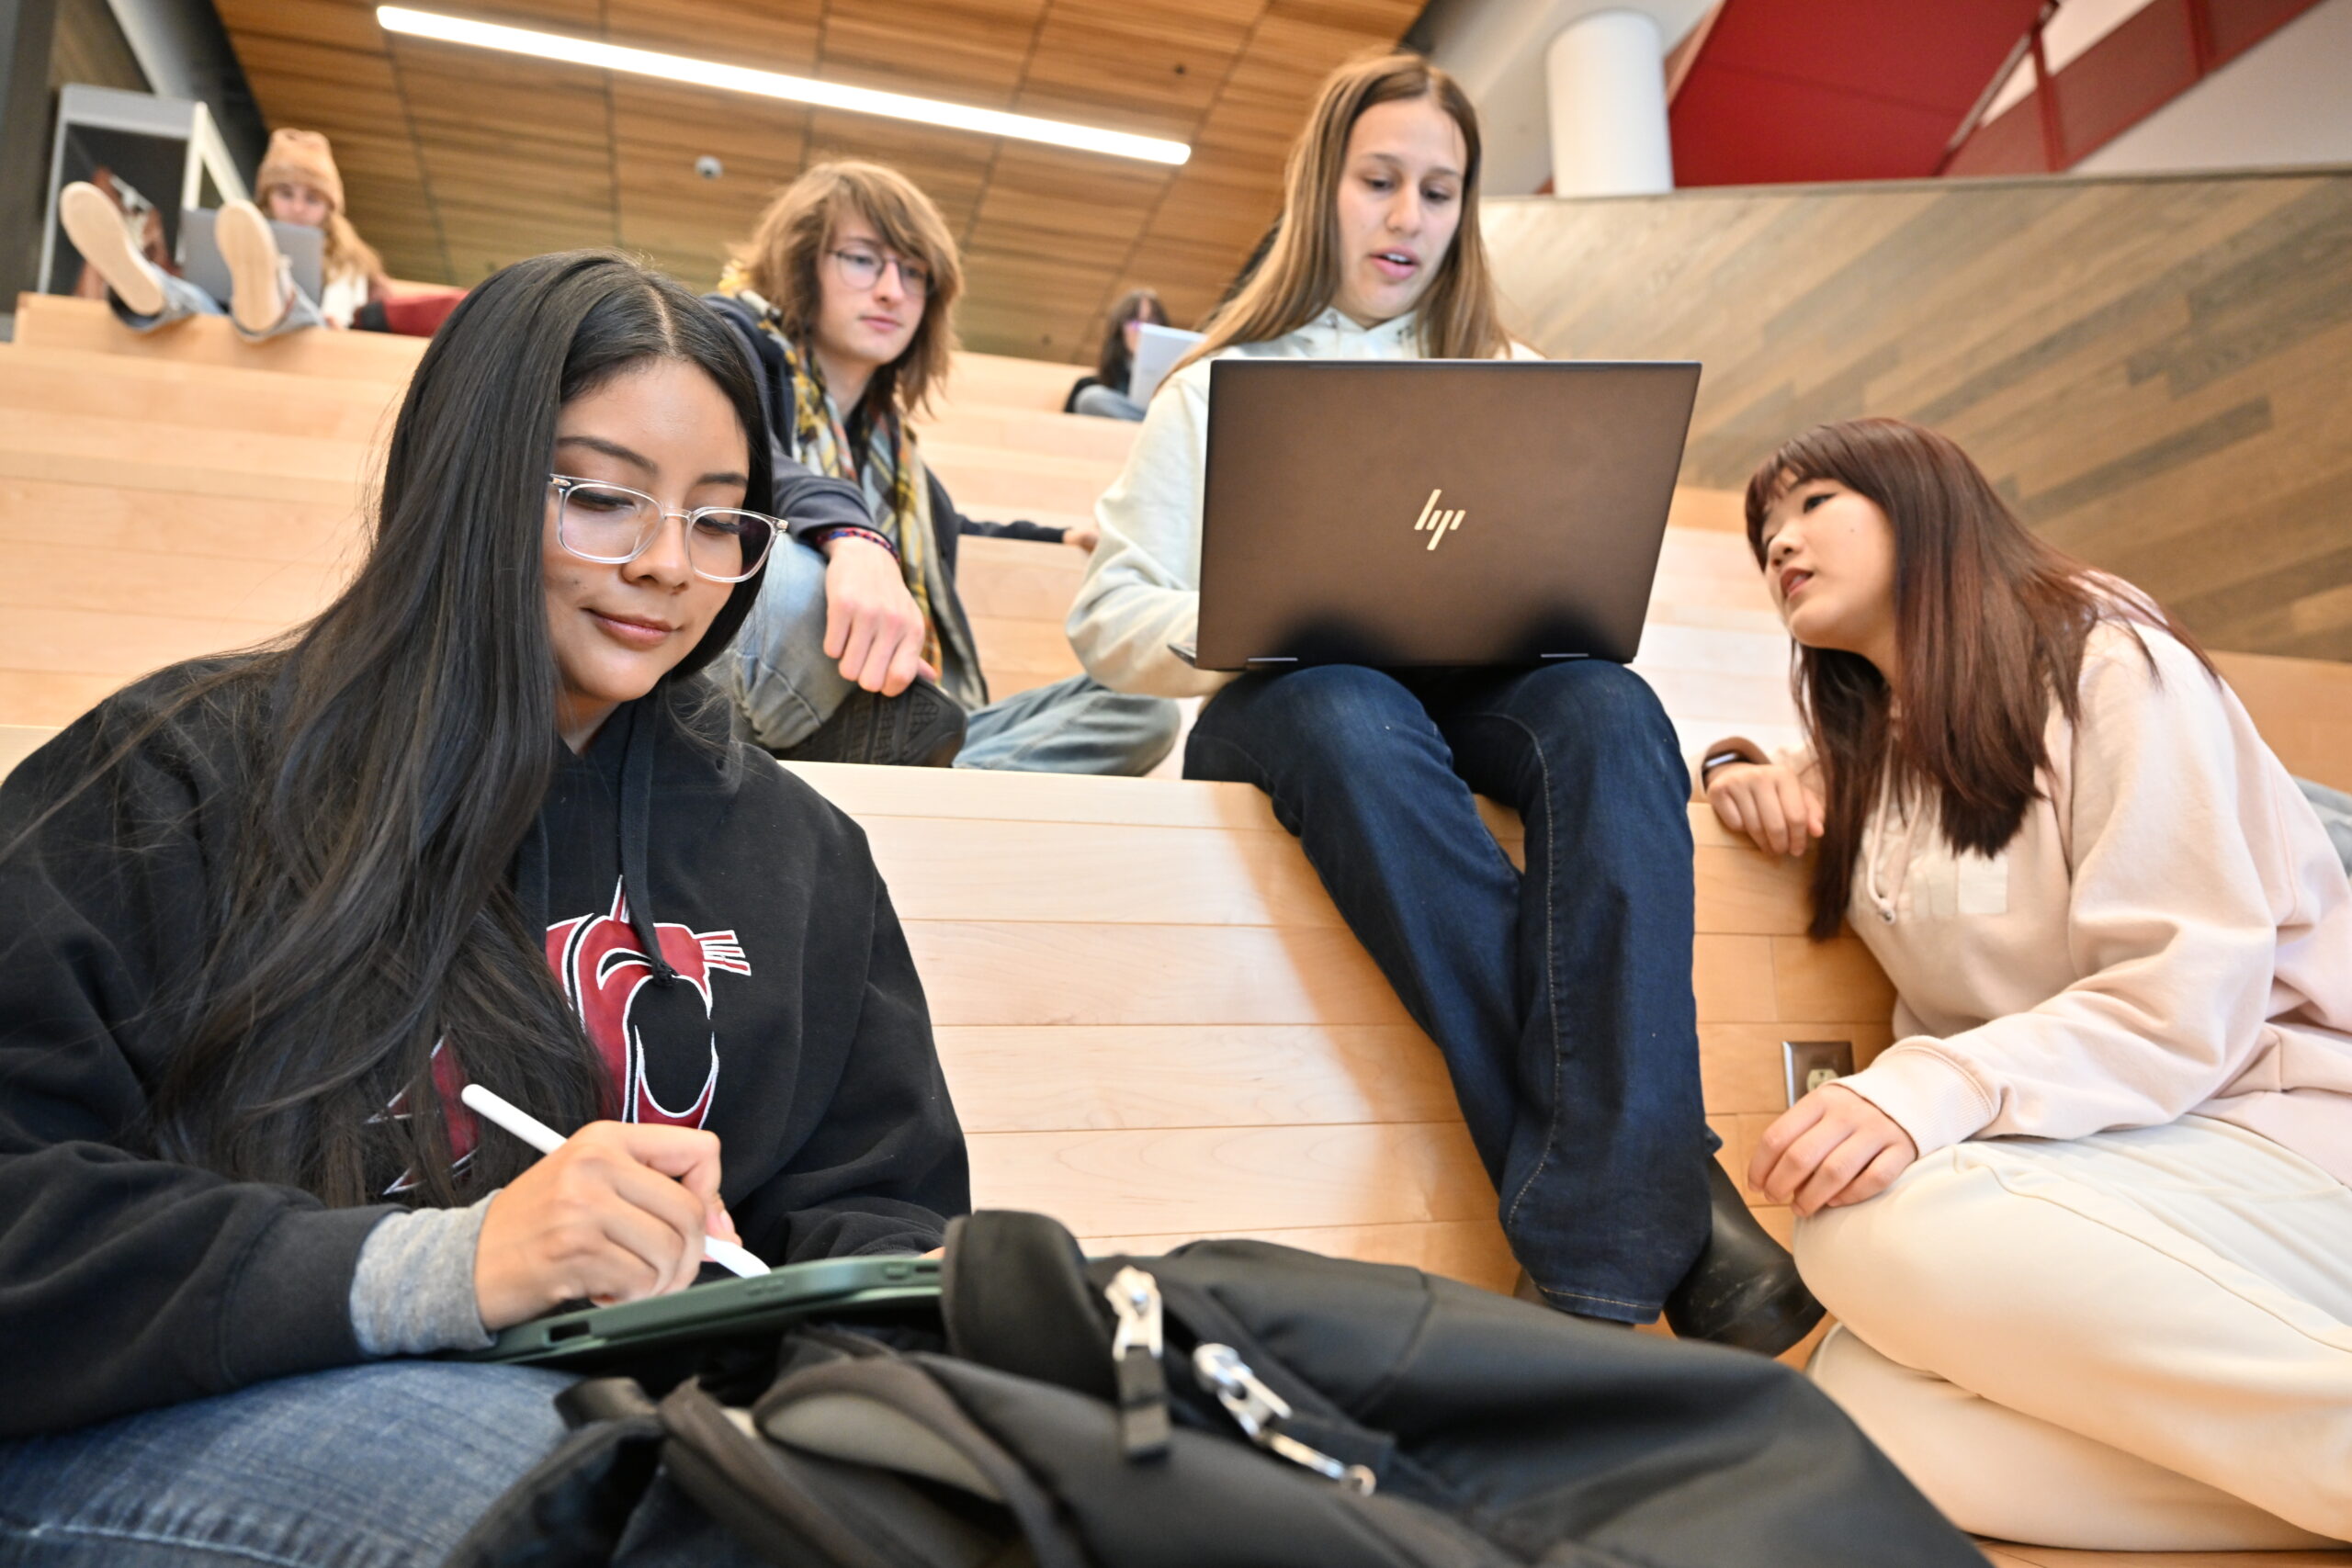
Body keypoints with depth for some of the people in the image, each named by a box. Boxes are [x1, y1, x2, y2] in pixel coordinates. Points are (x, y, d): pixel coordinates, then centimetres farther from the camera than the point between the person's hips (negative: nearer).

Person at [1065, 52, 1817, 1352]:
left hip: (1474, 693, 2)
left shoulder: (1510, 381, 24)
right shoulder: (1223, 389, 19)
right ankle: (1674, 1208, -37)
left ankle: (1607, 1262, -41)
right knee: (1347, 715, -38)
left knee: (1608, 710, -33)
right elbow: (1108, 619, 7)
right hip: (1283, 700, -1)